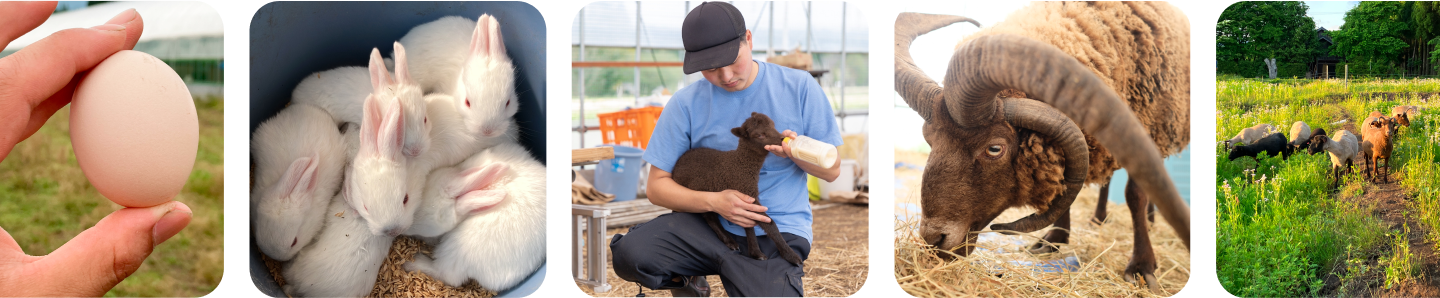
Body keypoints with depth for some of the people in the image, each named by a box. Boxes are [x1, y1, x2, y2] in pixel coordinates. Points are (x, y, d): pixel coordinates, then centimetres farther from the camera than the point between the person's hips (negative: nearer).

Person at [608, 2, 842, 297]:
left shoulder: (798, 87, -1)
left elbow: (832, 170, 4)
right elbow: (656, 186, 1)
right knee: (629, 253, -27)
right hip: (705, 223, 1)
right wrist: (714, 201, -17)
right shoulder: (686, 104, -1)